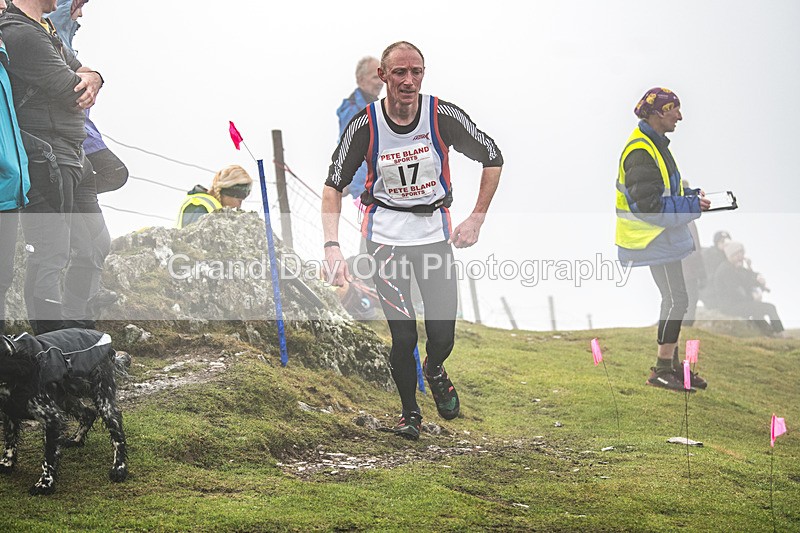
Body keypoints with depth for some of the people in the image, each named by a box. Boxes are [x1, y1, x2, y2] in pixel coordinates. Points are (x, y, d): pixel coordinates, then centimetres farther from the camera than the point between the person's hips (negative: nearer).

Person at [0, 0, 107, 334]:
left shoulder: (45, 31, 18)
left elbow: (83, 73, 17)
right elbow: (72, 93, -18)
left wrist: (89, 78, -8)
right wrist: (79, 83, 6)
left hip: (73, 157, 11)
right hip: (45, 157, -11)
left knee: (96, 245, 19)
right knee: (49, 257, -10)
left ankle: (75, 325, 31)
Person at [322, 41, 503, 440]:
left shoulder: (444, 116, -11)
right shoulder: (365, 124, -12)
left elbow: (493, 159, 3)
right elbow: (333, 184, -3)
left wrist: (476, 220, -1)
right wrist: (332, 246, -13)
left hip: (434, 230, 1)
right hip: (385, 233, -1)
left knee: (443, 336, -5)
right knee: (403, 338, -8)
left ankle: (434, 370, 33)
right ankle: (409, 412, 18)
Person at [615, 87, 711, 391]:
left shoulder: (653, 144, 14)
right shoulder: (641, 153, -21)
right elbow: (649, 205, -26)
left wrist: (693, 196, 6)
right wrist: (692, 206, -20)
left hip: (663, 234, 11)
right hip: (653, 237, -11)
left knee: (674, 300, 15)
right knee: (676, 299, -8)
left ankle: (670, 364, 24)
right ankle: (662, 371, 0)